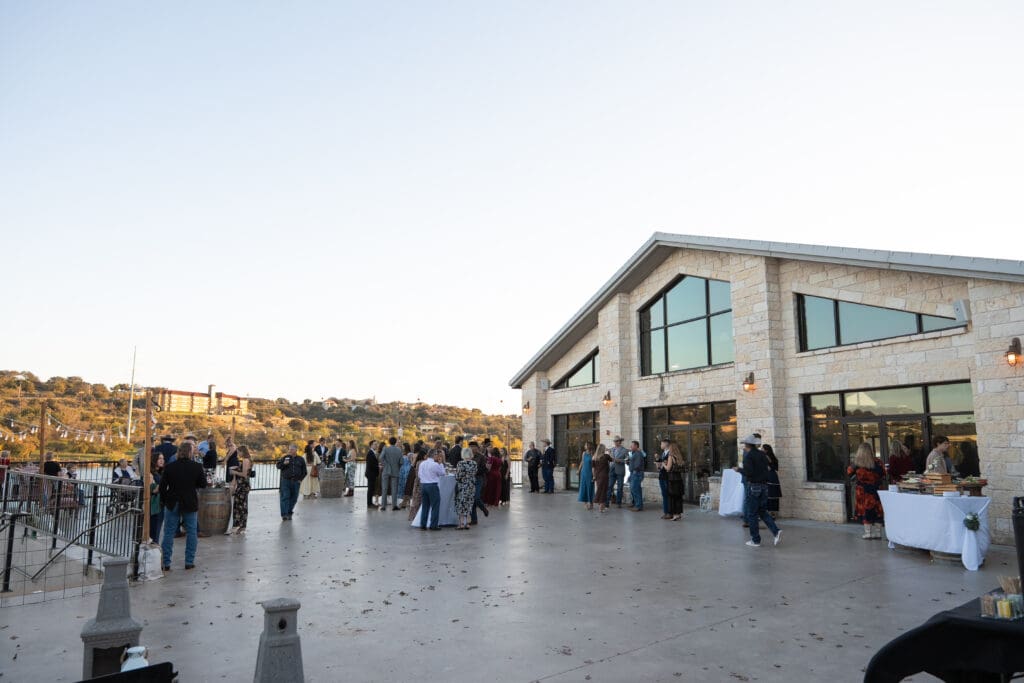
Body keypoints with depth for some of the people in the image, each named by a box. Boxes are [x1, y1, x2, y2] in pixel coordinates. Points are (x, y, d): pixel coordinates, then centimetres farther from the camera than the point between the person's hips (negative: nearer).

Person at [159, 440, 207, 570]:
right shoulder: (197, 467, -10)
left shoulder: (169, 467, -6)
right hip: (190, 504, -1)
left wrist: (164, 500, 11)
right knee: (191, 533, 10)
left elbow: (162, 486, -2)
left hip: (172, 503, 1)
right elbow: (203, 484, -3)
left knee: (169, 533, 9)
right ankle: (189, 562, 12)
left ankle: (166, 563, 10)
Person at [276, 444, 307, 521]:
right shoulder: (285, 457, 6)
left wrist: (300, 479, 5)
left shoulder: (301, 459, 9)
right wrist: (284, 464, -14)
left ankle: (289, 513, 18)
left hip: (296, 482, 2)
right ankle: (284, 515, -9)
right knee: (285, 497, -8)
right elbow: (278, 466, 5)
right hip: (285, 481, -2)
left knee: (293, 499, 5)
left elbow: (304, 471, 14)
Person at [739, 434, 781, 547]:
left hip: (753, 486, -7)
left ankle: (755, 540, 7)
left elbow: (749, 472, -21)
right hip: (764, 486, 7)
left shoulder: (748, 456, -13)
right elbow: (768, 469, 12)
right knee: (762, 512, 17)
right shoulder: (762, 454, 9)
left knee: (752, 514, 3)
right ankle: (776, 531, -2)